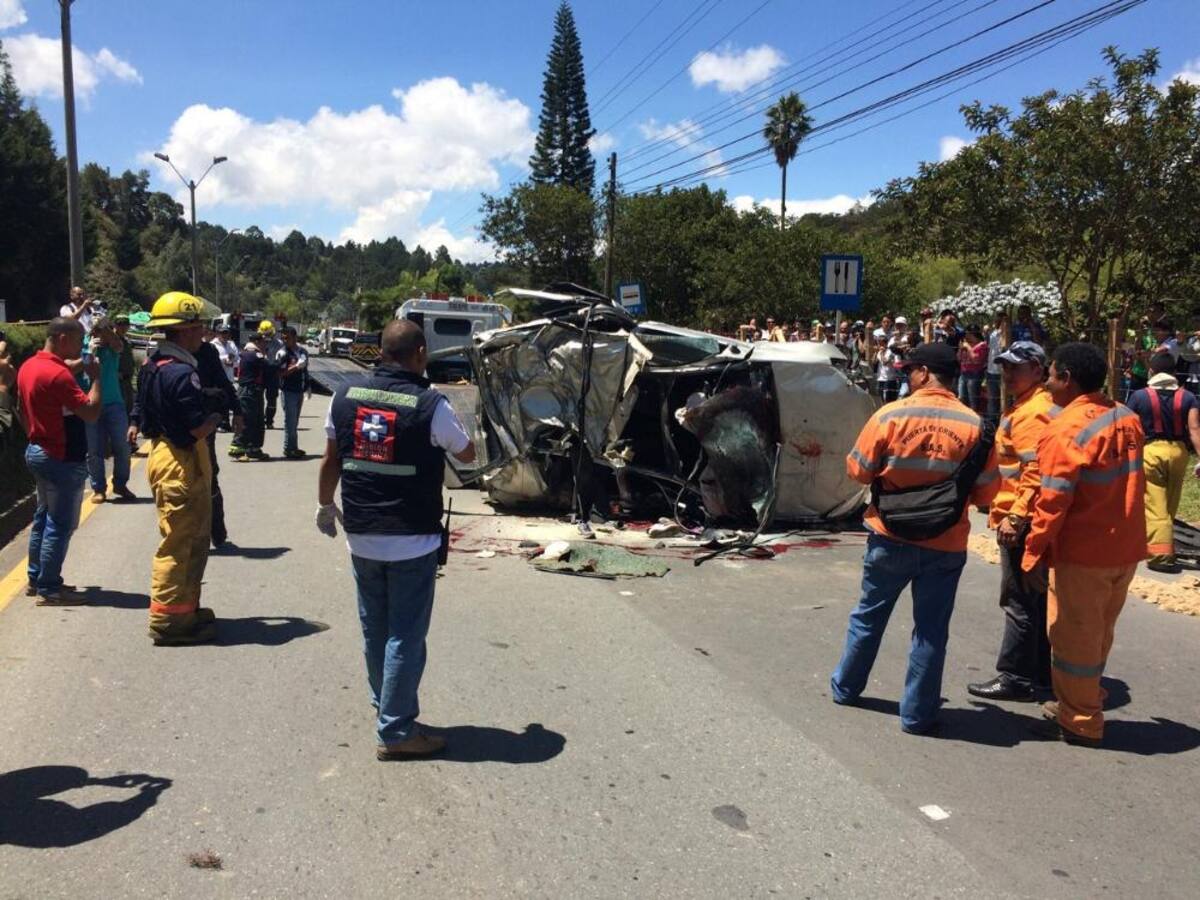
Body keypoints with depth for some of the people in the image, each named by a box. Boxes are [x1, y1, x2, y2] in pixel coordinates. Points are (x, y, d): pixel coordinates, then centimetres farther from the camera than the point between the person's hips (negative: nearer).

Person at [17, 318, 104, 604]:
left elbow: (22, 411, 17)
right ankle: (49, 589, 4)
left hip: (38, 451, 10)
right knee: (60, 524, -2)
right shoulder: (57, 373, -22)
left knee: (44, 517, 18)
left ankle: (37, 579, 26)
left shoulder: (28, 366, 8)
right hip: (62, 459, -10)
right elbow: (91, 412, -25)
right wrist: (96, 377, -15)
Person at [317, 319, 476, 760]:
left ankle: (388, 709, 34)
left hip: (361, 538, 5)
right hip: (412, 541, -5)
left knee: (375, 631, 19)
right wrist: (455, 429, 22)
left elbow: (331, 462, 9)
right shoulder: (430, 405, -14)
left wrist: (325, 505, 25)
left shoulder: (345, 397, 0)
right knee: (406, 636, 3)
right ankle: (395, 732, 8)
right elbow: (467, 454, 2)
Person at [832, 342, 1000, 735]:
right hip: (946, 545, 0)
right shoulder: (974, 425, -9)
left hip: (890, 537, 0)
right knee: (930, 630, 10)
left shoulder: (890, 415, -14)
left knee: (870, 614, 19)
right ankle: (917, 714, 18)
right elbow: (986, 492, -2)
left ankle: (845, 686, 35)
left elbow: (858, 471, -5)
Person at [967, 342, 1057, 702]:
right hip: (1033, 520, 10)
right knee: (1036, 598, 16)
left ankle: (1015, 677, 4)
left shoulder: (1031, 413, -16)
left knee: (1019, 601, -3)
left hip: (1022, 522, -10)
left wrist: (1015, 517, -24)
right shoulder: (1034, 406, 16)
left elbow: (1036, 471, -24)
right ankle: (1041, 672, 25)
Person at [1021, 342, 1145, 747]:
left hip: (1083, 553, -8)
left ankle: (1080, 723, 16)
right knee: (1099, 633, 20)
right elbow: (1131, 483, 14)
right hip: (1126, 548, 8)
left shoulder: (1066, 429, -20)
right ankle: (1082, 704, 34)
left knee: (1074, 636, 6)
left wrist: (1034, 555, -16)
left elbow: (1053, 502, -21)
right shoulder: (1127, 418, 4)